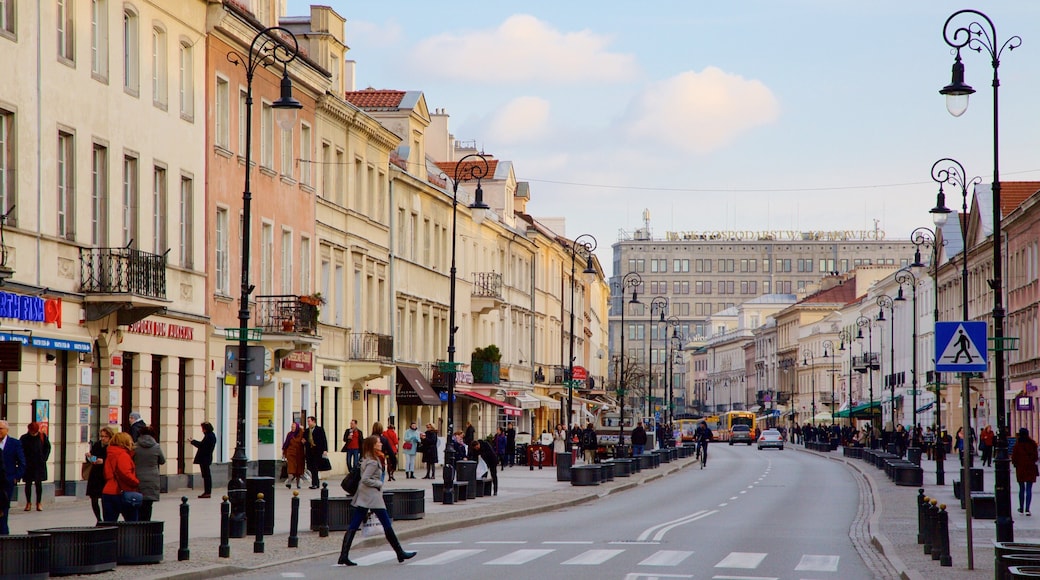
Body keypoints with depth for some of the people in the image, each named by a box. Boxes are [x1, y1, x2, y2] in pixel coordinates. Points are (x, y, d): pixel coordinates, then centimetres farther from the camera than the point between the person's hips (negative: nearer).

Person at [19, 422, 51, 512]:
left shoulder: (43, 436, -2)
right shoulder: (24, 438, -6)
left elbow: (47, 447, 7)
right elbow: (20, 450, -1)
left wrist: (44, 458, -3)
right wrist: (24, 461, -9)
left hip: (39, 464, 0)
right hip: (28, 465, 0)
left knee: (38, 483, 3)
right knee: (28, 483, 4)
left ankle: (39, 503, 10)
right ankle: (28, 503, 14)